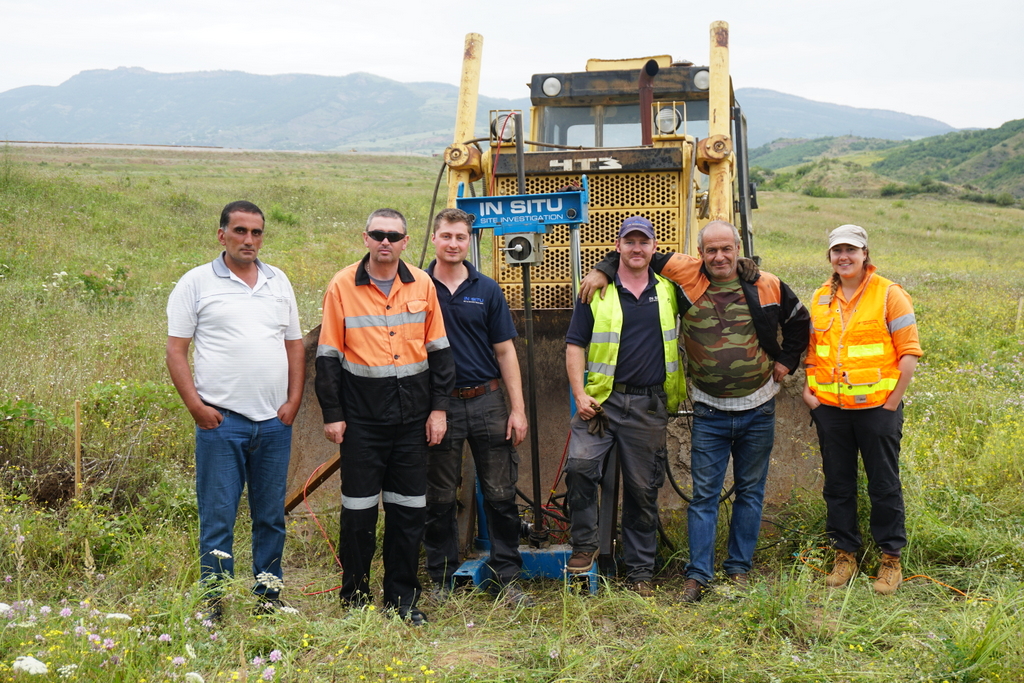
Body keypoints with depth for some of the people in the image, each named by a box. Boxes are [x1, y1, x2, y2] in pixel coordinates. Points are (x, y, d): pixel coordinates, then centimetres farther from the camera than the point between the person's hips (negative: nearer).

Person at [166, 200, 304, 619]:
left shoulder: (279, 282, 13)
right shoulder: (197, 283, 2)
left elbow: (295, 346, 17)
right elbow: (176, 351, -1)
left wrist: (293, 401, 5)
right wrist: (196, 405, -9)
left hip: (275, 422, 4)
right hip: (221, 421, -4)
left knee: (271, 516, 10)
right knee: (217, 517, -2)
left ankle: (269, 596, 21)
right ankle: (214, 603, 7)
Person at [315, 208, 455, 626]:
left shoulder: (422, 285, 5)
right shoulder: (342, 286, -2)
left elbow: (438, 349, 9)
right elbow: (328, 355, 0)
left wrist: (439, 408, 4)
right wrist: (331, 414, -4)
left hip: (413, 415, 3)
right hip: (362, 415, -2)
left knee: (409, 509, 7)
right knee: (359, 509, 3)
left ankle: (402, 598, 19)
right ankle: (355, 598, 17)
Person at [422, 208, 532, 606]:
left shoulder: (487, 290, 5)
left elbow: (505, 351, 6)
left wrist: (518, 409, 0)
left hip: (487, 402, 1)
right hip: (440, 405, -1)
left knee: (501, 496, 3)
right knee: (439, 499, 7)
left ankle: (506, 578, 13)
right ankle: (441, 581, 19)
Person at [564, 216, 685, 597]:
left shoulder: (668, 290, 10)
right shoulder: (597, 291, 4)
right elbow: (575, 345, 3)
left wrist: (685, 382, 16)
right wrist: (580, 395, -8)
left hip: (650, 405, 2)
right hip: (602, 399, -1)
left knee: (644, 488, 6)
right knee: (579, 465, -20)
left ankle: (640, 570, 17)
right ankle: (584, 545, 0)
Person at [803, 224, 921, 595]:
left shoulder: (889, 294, -4)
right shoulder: (820, 299, 10)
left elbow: (909, 352, -6)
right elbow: (812, 350, 19)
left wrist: (892, 401, -10)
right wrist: (808, 389, 5)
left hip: (877, 407, -4)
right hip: (830, 408, 4)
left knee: (884, 485, 3)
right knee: (838, 484, 10)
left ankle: (891, 558, 15)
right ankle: (845, 554, 23)